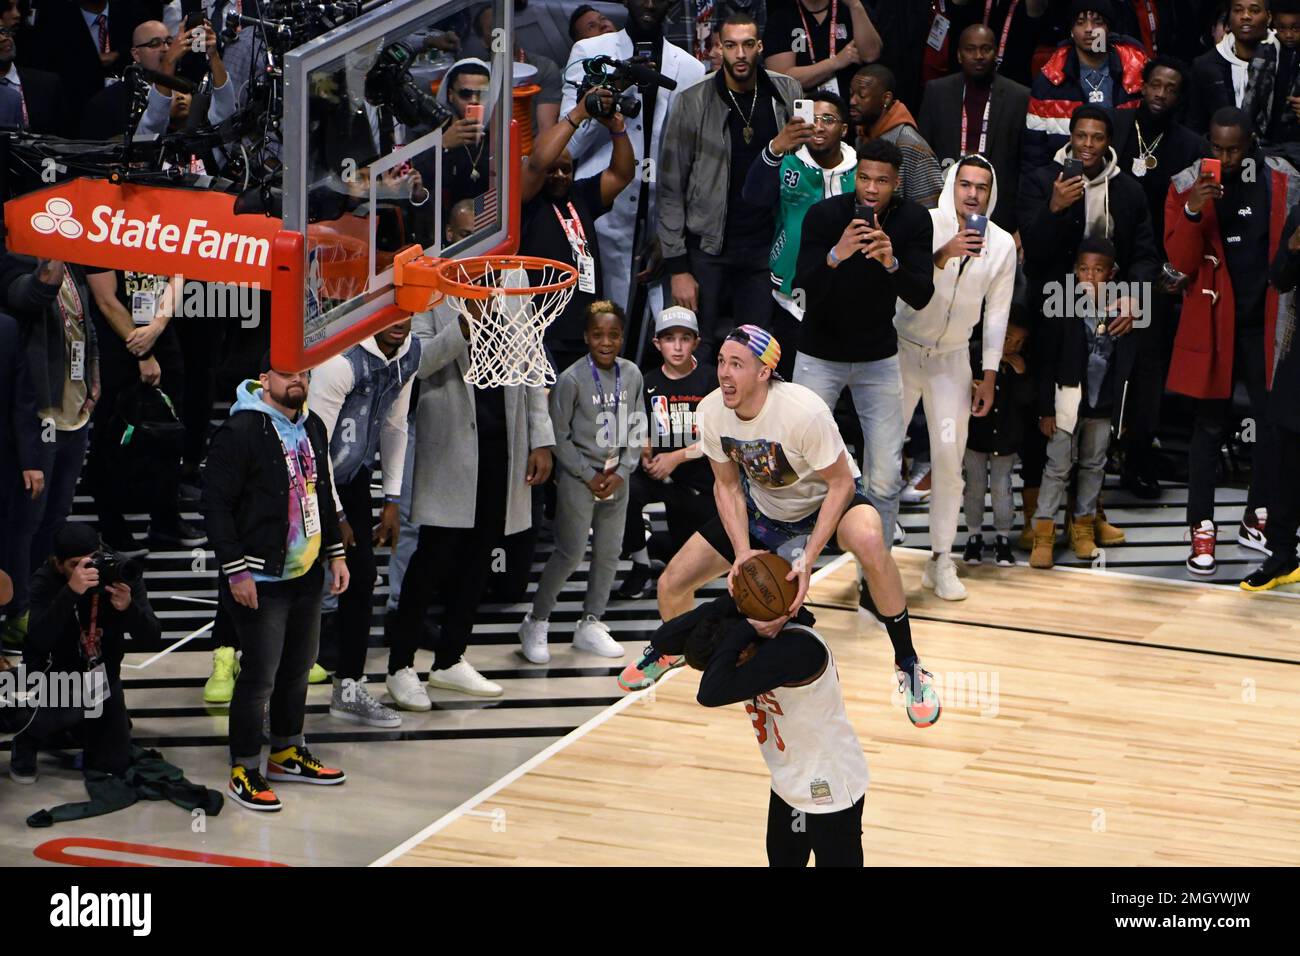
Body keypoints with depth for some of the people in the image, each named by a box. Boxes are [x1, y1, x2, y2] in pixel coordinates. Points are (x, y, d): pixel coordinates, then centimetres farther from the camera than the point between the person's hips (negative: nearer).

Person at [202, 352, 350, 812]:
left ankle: (287, 753, 32)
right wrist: (236, 570, -19)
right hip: (259, 582, -8)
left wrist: (335, 553, 18)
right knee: (260, 676, -5)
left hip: (306, 575, 8)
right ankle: (244, 772, 4)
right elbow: (216, 503, -16)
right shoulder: (241, 431, -14)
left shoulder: (313, 427, 11)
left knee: (298, 668, 16)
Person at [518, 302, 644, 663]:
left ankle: (591, 624, 23)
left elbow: (637, 432, 6)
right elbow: (559, 436, -10)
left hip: (616, 479, 5)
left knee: (609, 552, 9)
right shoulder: (571, 379, -14)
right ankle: (536, 623, 9)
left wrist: (621, 473, -5)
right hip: (577, 479, -5)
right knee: (571, 552, -5)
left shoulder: (631, 375, 1)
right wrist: (589, 476, -10)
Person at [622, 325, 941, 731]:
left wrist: (808, 559, -31)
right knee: (672, 583, -1)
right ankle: (669, 650, 39)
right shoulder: (711, 413, -19)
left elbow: (841, 483, -24)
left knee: (869, 541, -41)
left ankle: (908, 664, -22)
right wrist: (742, 552, -19)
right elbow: (727, 485, -4)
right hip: (762, 508, 5)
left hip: (828, 499, -5)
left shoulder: (803, 411, -35)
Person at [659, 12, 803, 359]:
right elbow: (670, 189, -6)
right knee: (695, 350, -2)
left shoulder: (786, 94, 1)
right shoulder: (692, 103, -8)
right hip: (706, 245, -2)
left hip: (765, 247, 2)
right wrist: (677, 267, -9)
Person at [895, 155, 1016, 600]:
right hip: (904, 348, -2)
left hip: (952, 359, 2)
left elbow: (996, 313, 4)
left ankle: (941, 560, 4)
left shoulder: (1002, 244, -3)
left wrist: (989, 376, 3)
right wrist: (943, 255, -39)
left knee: (948, 459, -3)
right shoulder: (926, 224, -11)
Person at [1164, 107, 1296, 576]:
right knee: (1209, 427, 4)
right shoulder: (1188, 186, -4)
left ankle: (1257, 519, 19)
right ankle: (1202, 531, 7)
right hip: (1213, 322, -1)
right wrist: (1193, 213, -24)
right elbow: (1181, 263, -8)